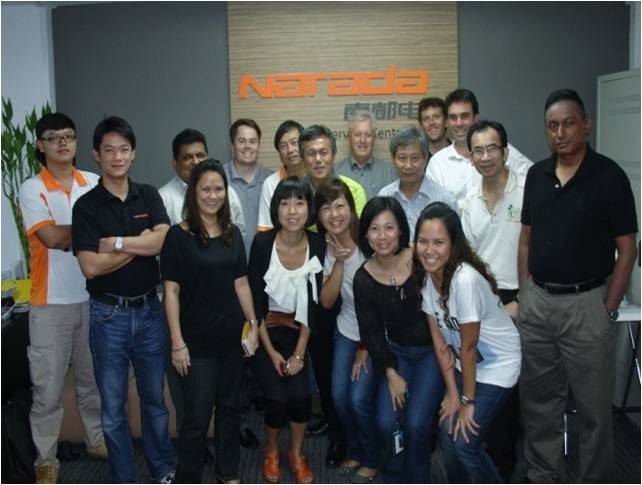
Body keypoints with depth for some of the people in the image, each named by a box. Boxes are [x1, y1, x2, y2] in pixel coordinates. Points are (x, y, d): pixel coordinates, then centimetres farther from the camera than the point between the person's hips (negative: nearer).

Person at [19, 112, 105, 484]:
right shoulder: (31, 190, -7)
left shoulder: (95, 183, 4)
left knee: (94, 374, 18)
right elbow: (52, 237, -19)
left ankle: (97, 438, 35)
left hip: (94, 295, 4)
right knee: (49, 383, 5)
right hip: (53, 302, -3)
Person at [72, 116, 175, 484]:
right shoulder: (87, 205, -5)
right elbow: (91, 266, -15)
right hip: (109, 315, -2)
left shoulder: (149, 196, 4)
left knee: (155, 398, 15)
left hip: (149, 310, 2)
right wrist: (140, 244, -10)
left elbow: (164, 240, -12)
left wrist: (115, 242, -15)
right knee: (113, 406, 8)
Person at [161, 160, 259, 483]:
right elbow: (171, 291, -10)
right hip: (197, 341, -5)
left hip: (232, 337, 5)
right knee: (197, 416, 2)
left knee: (229, 407, 16)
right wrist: (177, 343, -14)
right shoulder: (178, 236, -8)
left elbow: (241, 283, 10)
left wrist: (254, 324, 6)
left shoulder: (233, 234, 6)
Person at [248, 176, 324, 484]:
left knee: (300, 395, -15)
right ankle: (271, 450, 18)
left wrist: (299, 353, -8)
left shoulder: (317, 244, -10)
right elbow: (256, 301, -12)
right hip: (264, 331, -2)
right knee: (277, 398, -15)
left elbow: (313, 304, -5)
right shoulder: (262, 243, -17)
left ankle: (297, 453, 14)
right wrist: (271, 351, -11)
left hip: (297, 332, 2)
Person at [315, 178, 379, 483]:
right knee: (339, 396, 0)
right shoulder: (327, 247, -4)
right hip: (347, 330, 5)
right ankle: (356, 451, 28)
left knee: (359, 399, -9)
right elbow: (326, 301, -10)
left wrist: (367, 347, -7)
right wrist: (338, 262, -23)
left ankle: (372, 459, 19)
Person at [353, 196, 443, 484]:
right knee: (387, 422, -11)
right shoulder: (363, 278, -9)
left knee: (416, 423, -16)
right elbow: (371, 332, 0)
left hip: (433, 349, -2)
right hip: (396, 352, 3)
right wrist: (391, 374, -6)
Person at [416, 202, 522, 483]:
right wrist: (452, 393, -4)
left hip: (497, 365, -6)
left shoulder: (465, 279, -33)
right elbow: (439, 338, -5)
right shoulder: (426, 275, -11)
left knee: (465, 443, -7)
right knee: (448, 434, 6)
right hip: (463, 363, 6)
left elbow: (469, 346, -23)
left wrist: (468, 400, -11)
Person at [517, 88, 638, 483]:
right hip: (537, 303, 5)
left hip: (586, 304, -5)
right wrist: (524, 294, 7)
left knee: (593, 405, 8)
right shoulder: (536, 174, 6)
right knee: (539, 400, 14)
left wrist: (608, 309, -11)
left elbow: (627, 250, -8)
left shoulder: (609, 176, -10)